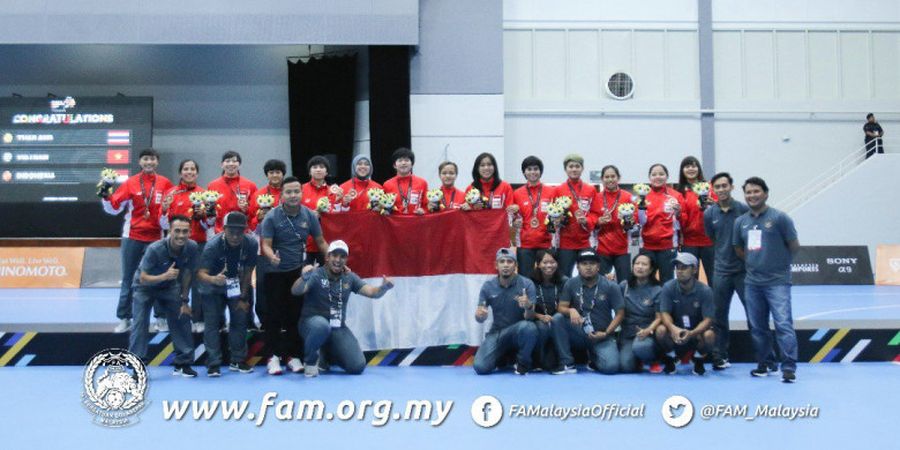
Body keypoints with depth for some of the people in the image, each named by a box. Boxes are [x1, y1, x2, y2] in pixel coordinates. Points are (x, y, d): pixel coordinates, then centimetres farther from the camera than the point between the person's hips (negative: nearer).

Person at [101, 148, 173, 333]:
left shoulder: (165, 183, 1)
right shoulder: (130, 183, 0)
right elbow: (114, 207, 0)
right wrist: (106, 197, -17)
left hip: (155, 238, 0)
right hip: (132, 237, 0)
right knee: (128, 279, 6)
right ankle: (124, 319, 13)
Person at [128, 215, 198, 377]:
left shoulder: (191, 247, -23)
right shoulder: (155, 249, -35)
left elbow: (187, 273, -8)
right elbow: (143, 279, -31)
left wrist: (184, 300, -4)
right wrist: (164, 276, -48)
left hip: (169, 286, 4)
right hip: (145, 286, -4)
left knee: (182, 318, 0)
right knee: (140, 323, -15)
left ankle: (183, 363, 12)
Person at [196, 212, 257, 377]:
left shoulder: (251, 244, -25)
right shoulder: (213, 245, -33)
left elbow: (247, 272, -15)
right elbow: (201, 273, -38)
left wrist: (243, 297, -10)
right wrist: (213, 279, -61)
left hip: (237, 286, 3)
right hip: (214, 287, -3)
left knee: (240, 320, 5)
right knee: (212, 323, -8)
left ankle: (238, 360, 17)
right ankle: (213, 363, -2)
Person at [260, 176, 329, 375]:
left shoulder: (309, 215, -2)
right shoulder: (272, 217, -11)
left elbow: (320, 242, 6)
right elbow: (266, 244, -15)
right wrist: (272, 256, -37)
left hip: (298, 271, 3)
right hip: (276, 272, -2)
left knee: (296, 315, 6)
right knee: (274, 315, 0)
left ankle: (292, 355, 15)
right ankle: (273, 356, 6)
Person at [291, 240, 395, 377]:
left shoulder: (350, 278, 3)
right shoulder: (316, 274, -11)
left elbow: (371, 292, -5)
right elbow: (295, 291, -26)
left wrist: (383, 288, -28)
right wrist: (304, 278, -48)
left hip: (338, 328, 4)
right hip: (312, 322, -4)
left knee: (357, 366, -9)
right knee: (322, 326, -41)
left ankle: (329, 355, 23)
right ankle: (310, 360, -10)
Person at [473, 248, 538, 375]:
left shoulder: (526, 284, -12)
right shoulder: (488, 286, -4)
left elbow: (530, 317, -16)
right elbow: (480, 318, -1)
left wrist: (528, 307, -40)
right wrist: (479, 315, -26)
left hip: (519, 331, -2)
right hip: (497, 332, 2)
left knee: (528, 327, -38)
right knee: (480, 367, -20)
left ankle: (523, 362, -9)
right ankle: (504, 358, 15)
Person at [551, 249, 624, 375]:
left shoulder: (610, 287, -6)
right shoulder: (571, 284, -2)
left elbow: (620, 313, -3)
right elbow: (561, 307, -4)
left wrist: (606, 333, -13)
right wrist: (571, 310, -28)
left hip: (602, 336, -2)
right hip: (578, 332, 2)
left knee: (610, 367, -27)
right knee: (557, 319, -26)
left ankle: (594, 357, 12)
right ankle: (568, 363, -16)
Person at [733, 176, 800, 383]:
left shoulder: (779, 218, -6)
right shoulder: (741, 222, 8)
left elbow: (794, 246, -1)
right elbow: (738, 248, 19)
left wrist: (779, 263, 9)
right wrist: (754, 263, 11)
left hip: (777, 282, -5)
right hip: (752, 283, 5)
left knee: (783, 324, -11)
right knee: (757, 327, 12)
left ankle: (789, 368, -9)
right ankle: (762, 364, 24)